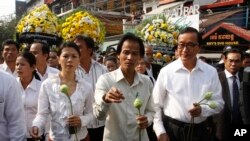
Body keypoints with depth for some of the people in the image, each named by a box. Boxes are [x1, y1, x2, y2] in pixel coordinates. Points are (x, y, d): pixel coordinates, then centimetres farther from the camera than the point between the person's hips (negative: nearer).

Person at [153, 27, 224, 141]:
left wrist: (203, 110, -13)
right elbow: (156, 105, -1)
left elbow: (218, 102, 6)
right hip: (171, 130, -1)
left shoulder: (211, 72, -1)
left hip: (200, 131, 2)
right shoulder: (166, 71, -5)